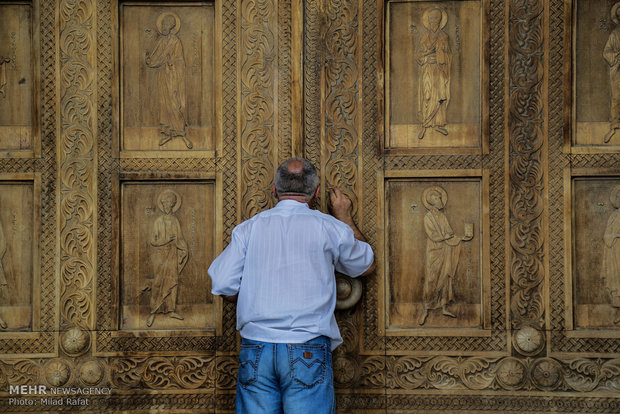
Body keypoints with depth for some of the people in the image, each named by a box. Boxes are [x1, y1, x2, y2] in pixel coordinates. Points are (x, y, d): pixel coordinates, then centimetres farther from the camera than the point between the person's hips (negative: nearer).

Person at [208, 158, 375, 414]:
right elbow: (366, 265, 21)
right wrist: (345, 219, 32)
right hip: (308, 350, -2)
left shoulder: (248, 228, 6)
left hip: (255, 349, 2)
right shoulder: (330, 227, 3)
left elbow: (223, 285, 2)